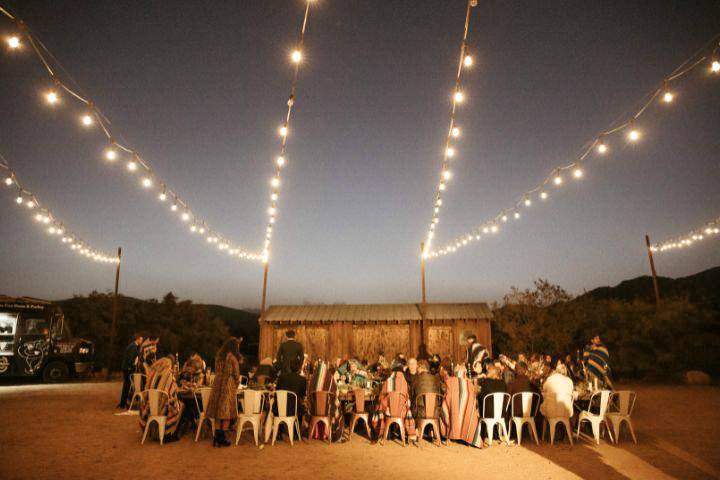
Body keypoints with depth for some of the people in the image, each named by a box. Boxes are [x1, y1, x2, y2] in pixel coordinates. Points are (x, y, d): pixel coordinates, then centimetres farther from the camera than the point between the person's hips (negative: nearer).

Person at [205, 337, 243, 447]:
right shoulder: (233, 357, -10)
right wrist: (236, 384, 12)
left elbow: (217, 372, 13)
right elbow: (236, 374, -4)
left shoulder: (218, 356, 8)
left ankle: (217, 438, 15)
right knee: (227, 413, 3)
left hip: (217, 385, 6)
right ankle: (222, 438, 6)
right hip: (229, 386, -6)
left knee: (218, 413, 11)